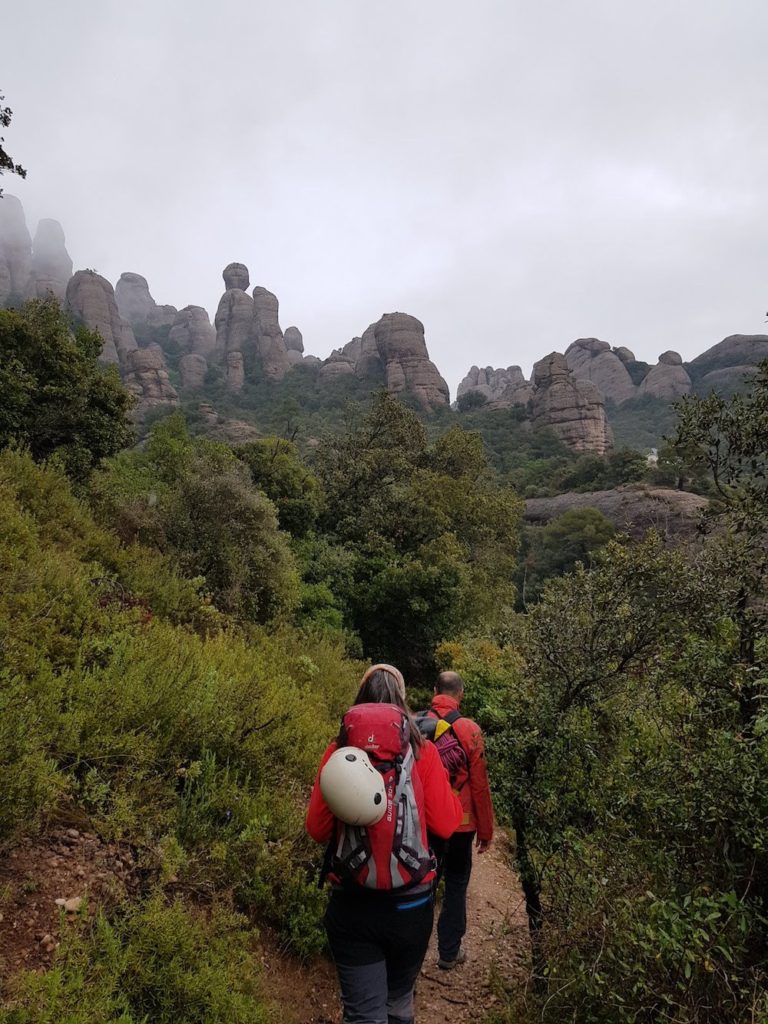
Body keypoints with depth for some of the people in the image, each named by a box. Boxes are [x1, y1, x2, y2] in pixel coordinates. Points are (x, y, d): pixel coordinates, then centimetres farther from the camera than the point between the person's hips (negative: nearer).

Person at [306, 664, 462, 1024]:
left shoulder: (339, 750, -6)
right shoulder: (422, 750, -8)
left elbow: (317, 828, -1)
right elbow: (446, 825, -6)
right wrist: (447, 789, 12)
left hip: (351, 902, 0)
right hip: (410, 902, 1)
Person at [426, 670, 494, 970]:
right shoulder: (469, 729, -15)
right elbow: (479, 784, -11)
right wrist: (486, 830, 2)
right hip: (460, 823, -2)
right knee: (456, 886, 16)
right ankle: (449, 952, 27)